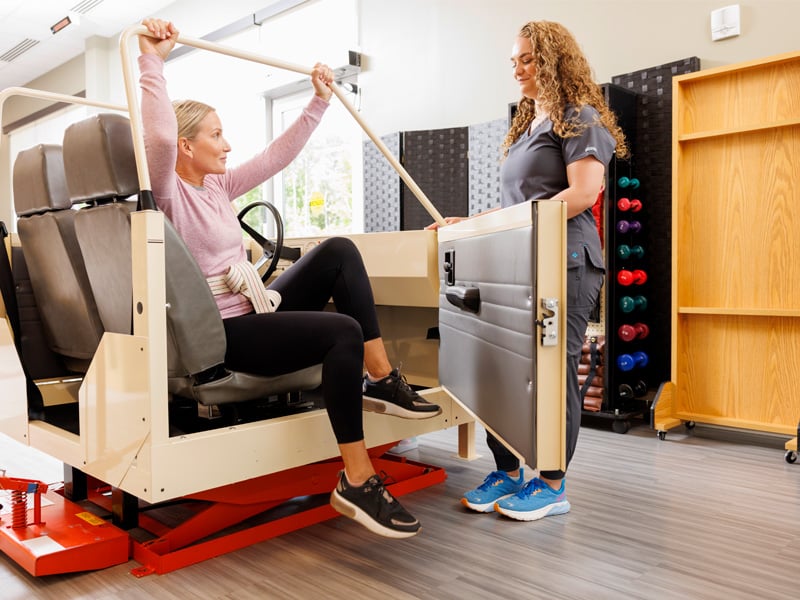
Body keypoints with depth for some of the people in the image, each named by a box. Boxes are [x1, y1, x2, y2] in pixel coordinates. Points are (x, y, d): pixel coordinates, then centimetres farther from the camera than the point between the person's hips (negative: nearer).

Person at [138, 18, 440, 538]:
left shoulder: (218, 186, 15)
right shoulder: (169, 194, -9)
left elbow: (279, 155, 18)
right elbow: (159, 137, -30)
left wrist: (320, 101, 20)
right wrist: (153, 61, -28)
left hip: (259, 310, 9)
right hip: (223, 332, -9)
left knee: (339, 251, -6)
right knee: (343, 332, -27)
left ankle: (381, 379, -9)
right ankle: (357, 482, -21)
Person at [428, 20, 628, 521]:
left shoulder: (580, 118, 0)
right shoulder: (526, 127, 26)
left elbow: (583, 192, -15)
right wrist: (474, 223, 13)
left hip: (564, 262, -8)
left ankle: (552, 486, 8)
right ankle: (507, 473, 17)